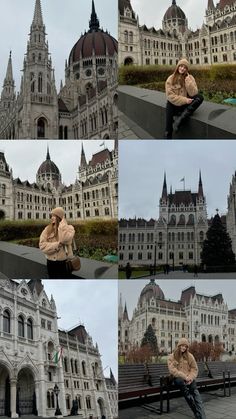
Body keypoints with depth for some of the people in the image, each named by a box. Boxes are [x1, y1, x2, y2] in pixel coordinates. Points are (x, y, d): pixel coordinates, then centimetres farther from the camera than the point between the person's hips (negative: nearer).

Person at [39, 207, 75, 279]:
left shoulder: (69, 228, -4)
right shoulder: (47, 229, 2)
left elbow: (65, 239, -26)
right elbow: (42, 245, -8)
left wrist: (62, 224, -18)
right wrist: (57, 244, -19)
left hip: (64, 263, -3)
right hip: (51, 263, 3)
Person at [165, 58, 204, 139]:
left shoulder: (190, 78, 2)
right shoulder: (171, 79, -3)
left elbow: (193, 94, -10)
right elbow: (170, 96, -11)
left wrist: (188, 81, -19)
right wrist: (184, 100, -18)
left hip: (185, 105, 1)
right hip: (174, 105, -1)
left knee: (200, 97, -22)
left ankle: (180, 119, -34)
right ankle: (168, 136, -21)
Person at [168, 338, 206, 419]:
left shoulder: (190, 356, 9)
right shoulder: (171, 357, 2)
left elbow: (194, 369, 7)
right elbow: (172, 370, -9)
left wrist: (190, 378, -13)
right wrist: (184, 377, -18)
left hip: (188, 378, 2)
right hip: (178, 378, -2)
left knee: (194, 390, -28)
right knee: (181, 382, -37)